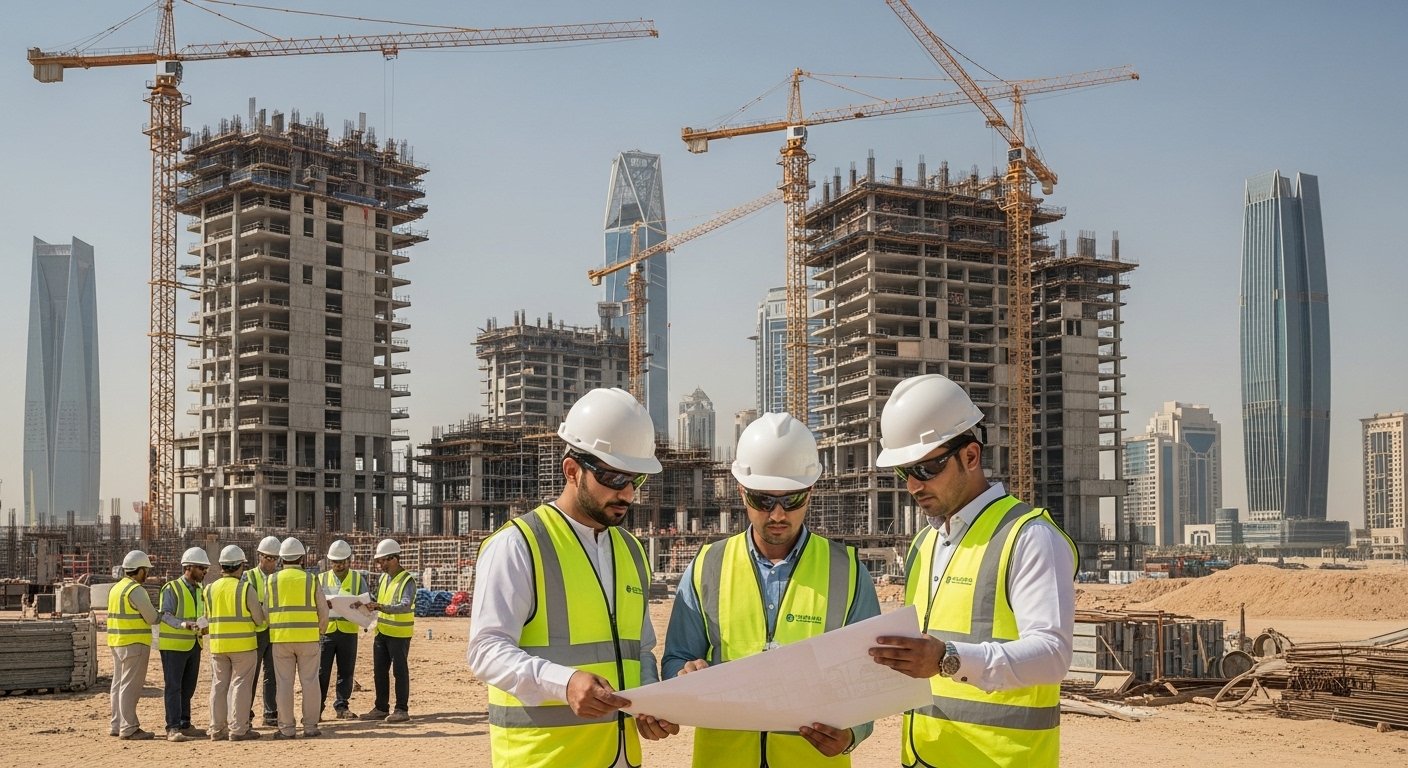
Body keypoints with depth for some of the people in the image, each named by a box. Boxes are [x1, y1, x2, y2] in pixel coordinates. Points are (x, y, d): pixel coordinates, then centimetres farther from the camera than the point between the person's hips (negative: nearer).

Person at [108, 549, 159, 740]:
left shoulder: (115, 588, 14)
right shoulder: (136, 590, -15)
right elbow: (152, 618, -14)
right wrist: (162, 615, 6)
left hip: (117, 642, 9)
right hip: (134, 643, -9)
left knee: (119, 683, 14)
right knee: (131, 685, -7)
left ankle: (116, 725, 19)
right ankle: (129, 728, -6)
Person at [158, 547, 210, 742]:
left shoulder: (199, 590, 12)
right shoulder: (172, 588, -12)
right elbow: (166, 616, -18)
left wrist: (203, 627, 1)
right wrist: (186, 625, -32)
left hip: (193, 645, 8)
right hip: (174, 645, -7)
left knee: (188, 687, 13)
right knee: (174, 687, -6)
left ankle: (185, 725, 22)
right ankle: (172, 729, -6)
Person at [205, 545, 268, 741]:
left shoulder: (210, 589, 3)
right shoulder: (245, 588, -10)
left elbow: (208, 617, 10)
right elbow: (259, 618, -7)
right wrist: (261, 608, 14)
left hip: (217, 644, 4)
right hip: (243, 644, -4)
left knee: (219, 685, 11)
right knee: (240, 685, 1)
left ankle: (217, 729, 14)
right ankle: (238, 729, 0)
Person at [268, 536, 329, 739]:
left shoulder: (273, 580, 2)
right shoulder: (311, 579, 0)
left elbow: (266, 611, 4)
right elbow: (323, 610, 3)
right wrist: (320, 631, 18)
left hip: (281, 638, 1)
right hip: (308, 637, -1)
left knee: (284, 683, 4)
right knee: (309, 681, 5)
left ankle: (287, 728, 6)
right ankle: (310, 726, 6)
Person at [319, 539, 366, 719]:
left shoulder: (358, 578, 8)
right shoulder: (321, 579, 9)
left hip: (348, 631, 1)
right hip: (325, 630, 0)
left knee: (346, 671, 5)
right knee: (321, 671, -2)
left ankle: (341, 706, 15)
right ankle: (316, 707, 4)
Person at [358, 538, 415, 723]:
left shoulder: (407, 580, -14)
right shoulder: (382, 578, 10)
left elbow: (405, 606, -26)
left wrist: (381, 607, -36)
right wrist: (363, 603, 2)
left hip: (399, 633, -8)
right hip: (382, 631, 8)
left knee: (400, 671, -1)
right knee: (379, 671, 11)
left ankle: (402, 710, 6)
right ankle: (381, 708, 20)